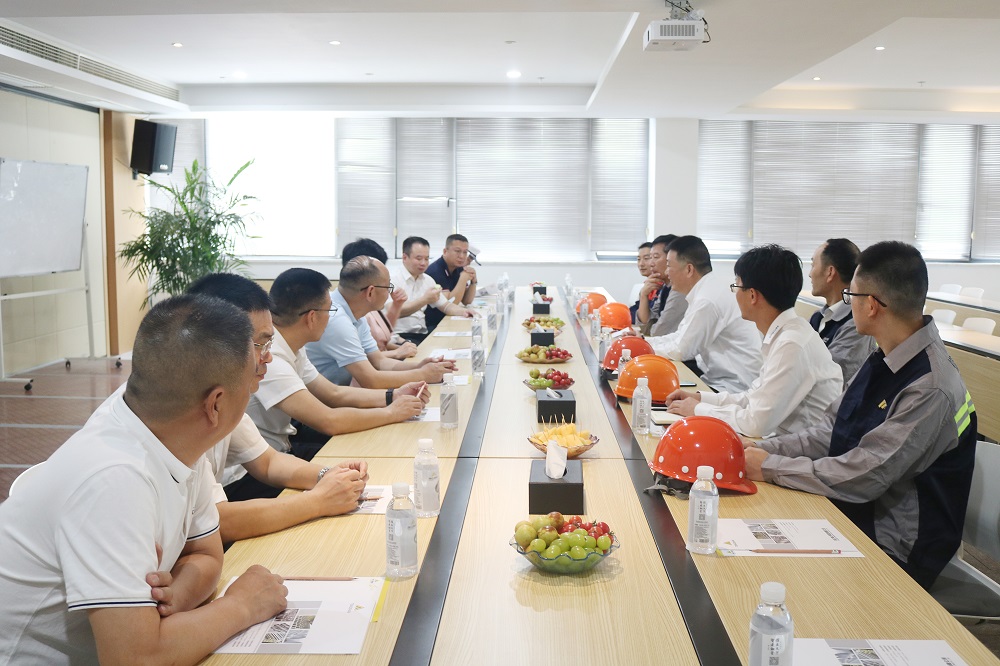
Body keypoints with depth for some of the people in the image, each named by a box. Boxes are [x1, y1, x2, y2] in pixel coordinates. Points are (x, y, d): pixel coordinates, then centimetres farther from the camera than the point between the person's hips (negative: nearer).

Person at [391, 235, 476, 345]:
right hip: (400, 337, -7)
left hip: (422, 335, 8)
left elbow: (445, 305, 20)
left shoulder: (427, 279, 16)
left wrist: (462, 311, -1)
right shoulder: (392, 278, -7)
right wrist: (425, 300, -25)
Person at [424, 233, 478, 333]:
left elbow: (467, 302, 9)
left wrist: (473, 280, -7)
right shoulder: (435, 271, -18)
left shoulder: (458, 269, 6)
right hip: (432, 327, -8)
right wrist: (464, 278, -22)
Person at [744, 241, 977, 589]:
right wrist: (761, 449, -4)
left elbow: (860, 478, -25)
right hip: (852, 518, 7)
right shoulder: (886, 361, 4)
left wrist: (770, 467, -16)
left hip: (893, 554, -7)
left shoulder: (932, 390, -25)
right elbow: (829, 434, 8)